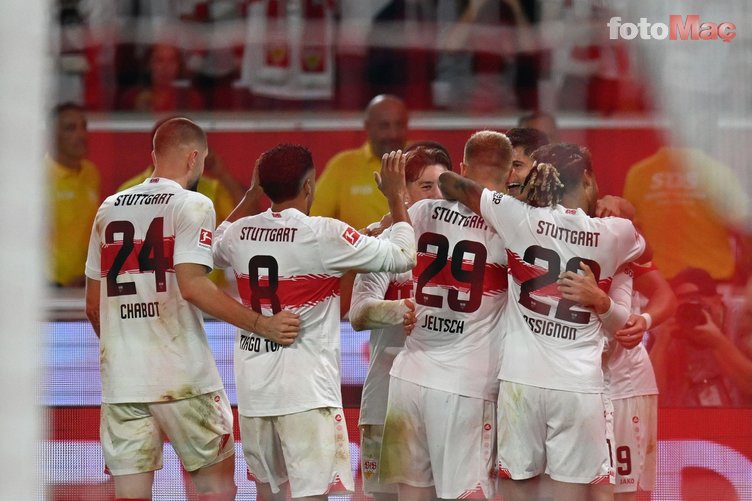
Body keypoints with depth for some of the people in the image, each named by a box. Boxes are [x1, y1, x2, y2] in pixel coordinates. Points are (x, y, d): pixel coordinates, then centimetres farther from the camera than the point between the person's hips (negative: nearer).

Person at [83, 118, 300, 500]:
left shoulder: (108, 209, 12)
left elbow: (93, 304, 16)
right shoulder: (192, 205, -5)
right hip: (183, 378, -5)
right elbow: (192, 286, -18)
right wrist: (261, 324, -17)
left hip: (121, 378, 5)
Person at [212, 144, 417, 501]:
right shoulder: (324, 235, -12)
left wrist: (251, 194, 34)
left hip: (253, 389, 6)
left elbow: (217, 247, 30)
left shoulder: (240, 232, 4)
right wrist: (396, 196, 6)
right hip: (306, 391, -6)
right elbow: (402, 256, -7)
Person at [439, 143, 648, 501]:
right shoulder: (615, 234, 1)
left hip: (523, 377, 0)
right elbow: (645, 253, 26)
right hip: (579, 384, 0)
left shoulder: (520, 218, -1)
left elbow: (449, 183, 11)